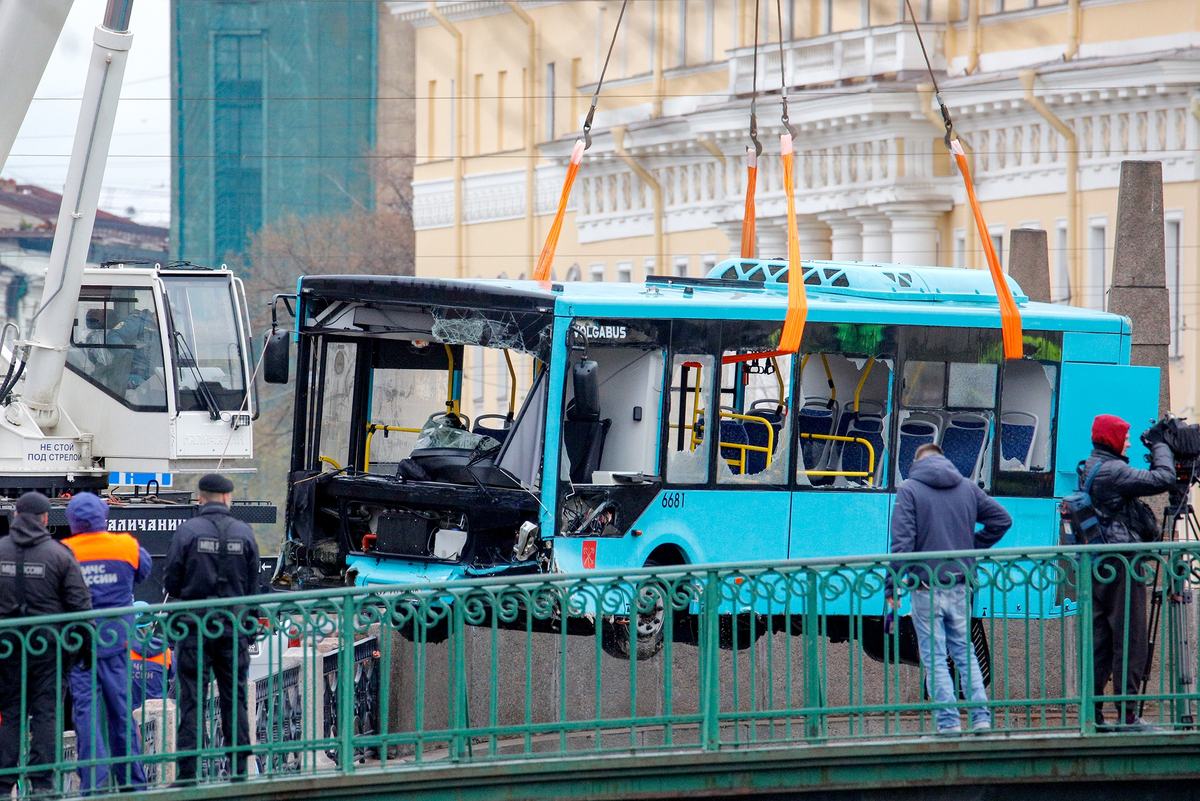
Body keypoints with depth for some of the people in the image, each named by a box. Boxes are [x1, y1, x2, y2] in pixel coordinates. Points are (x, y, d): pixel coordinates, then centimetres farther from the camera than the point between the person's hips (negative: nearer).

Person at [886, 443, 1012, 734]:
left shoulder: (909, 491, -6)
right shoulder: (968, 488, 8)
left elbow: (902, 541, -13)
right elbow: (1002, 519, 11)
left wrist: (892, 584, -10)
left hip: (926, 587, -4)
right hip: (960, 585, 4)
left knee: (934, 658, 1)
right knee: (965, 654, 13)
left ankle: (948, 721, -4)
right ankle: (981, 716, 4)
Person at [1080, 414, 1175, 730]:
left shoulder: (1088, 470, 15)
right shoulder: (1113, 472, -15)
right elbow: (1163, 479, -18)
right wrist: (1158, 444, -4)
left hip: (1096, 564, 10)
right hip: (1120, 562, -10)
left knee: (1099, 640, 10)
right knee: (1130, 640, -6)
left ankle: (1092, 713, 9)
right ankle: (1127, 715, -8)